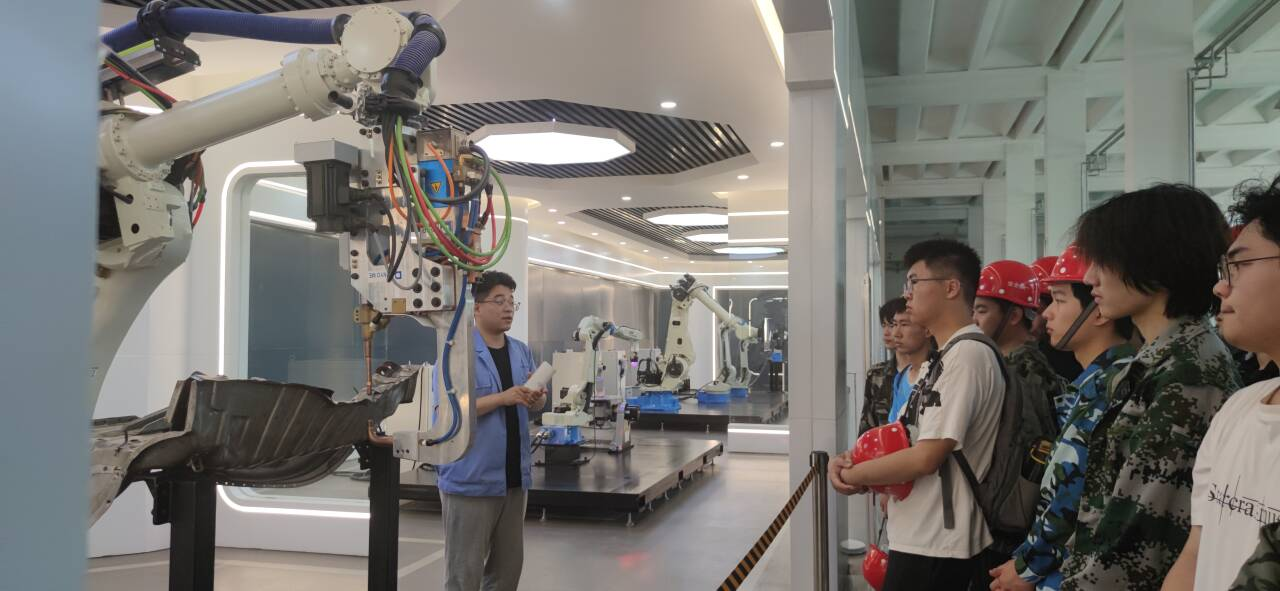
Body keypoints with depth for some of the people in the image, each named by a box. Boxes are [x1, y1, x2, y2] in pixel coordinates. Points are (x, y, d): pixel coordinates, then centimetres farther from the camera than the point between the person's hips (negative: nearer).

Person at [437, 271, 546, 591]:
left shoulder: (522, 351, 10)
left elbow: (534, 405, 16)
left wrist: (536, 398, -8)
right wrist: (503, 398, -23)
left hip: (514, 476, 7)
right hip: (470, 477, -7)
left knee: (509, 565, 17)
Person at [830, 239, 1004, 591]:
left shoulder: (968, 355, -19)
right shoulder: (941, 360, 13)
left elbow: (926, 457, -23)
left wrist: (852, 475, -11)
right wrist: (850, 460, -2)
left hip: (936, 545, -9)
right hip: (920, 536, 9)